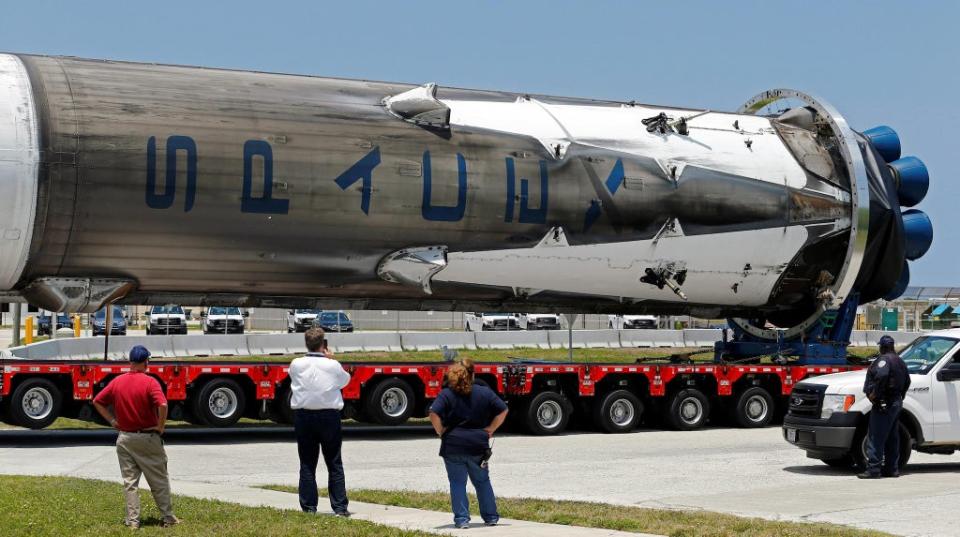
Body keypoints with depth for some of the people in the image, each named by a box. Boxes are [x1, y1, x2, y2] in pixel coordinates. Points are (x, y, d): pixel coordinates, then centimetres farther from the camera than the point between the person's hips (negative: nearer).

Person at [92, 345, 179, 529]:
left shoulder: (117, 382, 1)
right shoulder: (150, 382, -14)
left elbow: (97, 401, 8)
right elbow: (162, 405, -26)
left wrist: (112, 421, 8)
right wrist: (160, 427, -13)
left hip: (124, 438, 4)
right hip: (148, 438, -4)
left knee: (130, 481, 10)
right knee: (159, 480, 8)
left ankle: (132, 520, 8)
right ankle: (167, 517, 14)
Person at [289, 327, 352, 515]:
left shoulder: (296, 365, -6)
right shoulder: (333, 366, -9)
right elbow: (346, 380, 9)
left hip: (303, 416, 1)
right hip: (329, 416, -1)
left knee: (307, 464, 8)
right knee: (334, 464, 6)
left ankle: (309, 507, 7)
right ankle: (340, 507, 4)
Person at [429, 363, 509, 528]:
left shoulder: (446, 394, -4)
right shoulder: (485, 392, 5)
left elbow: (434, 414, -17)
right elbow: (503, 410, 4)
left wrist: (441, 431, -4)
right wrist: (490, 429, 7)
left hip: (453, 446, -3)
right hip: (478, 445, 3)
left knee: (458, 483, 5)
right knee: (482, 482, 17)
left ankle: (462, 519, 0)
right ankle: (491, 517, 20)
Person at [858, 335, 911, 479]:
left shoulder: (884, 359, -12)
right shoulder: (900, 361, 18)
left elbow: (881, 376, -29)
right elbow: (907, 381, 23)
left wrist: (874, 394, -23)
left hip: (883, 403, -10)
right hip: (897, 402, 10)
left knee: (876, 437, -10)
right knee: (892, 437, 14)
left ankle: (873, 469, -14)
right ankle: (892, 469, 18)